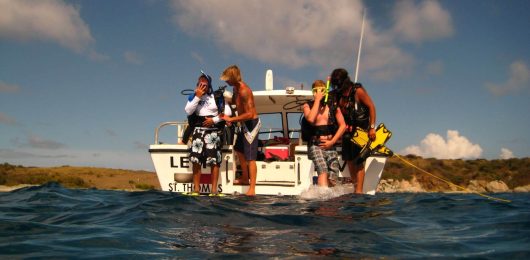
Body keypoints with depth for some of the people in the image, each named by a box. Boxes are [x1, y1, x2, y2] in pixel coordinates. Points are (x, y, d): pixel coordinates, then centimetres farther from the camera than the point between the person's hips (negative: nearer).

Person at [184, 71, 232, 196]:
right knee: (196, 159, -6)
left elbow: (227, 112, 0)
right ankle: (196, 188, -1)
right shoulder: (194, 96, 9)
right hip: (198, 129, 2)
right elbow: (188, 111, -6)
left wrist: (214, 120, -8)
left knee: (214, 160, -9)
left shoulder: (217, 97, 3)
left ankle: (214, 189, -6)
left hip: (213, 131, -2)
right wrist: (198, 96, -10)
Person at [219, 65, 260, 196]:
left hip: (251, 124, -11)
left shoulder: (244, 91, -25)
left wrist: (231, 119, -23)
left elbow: (249, 114, -29)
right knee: (239, 150, 25)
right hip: (244, 124, 11)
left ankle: (252, 189, -9)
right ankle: (245, 178, 40)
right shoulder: (236, 88, 6)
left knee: (250, 158, -11)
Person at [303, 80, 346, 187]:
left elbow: (343, 125, 7)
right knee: (323, 172, -24)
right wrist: (317, 100, -10)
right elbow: (311, 119, -16)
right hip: (315, 145, -3)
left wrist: (332, 141, -2)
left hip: (330, 145, 3)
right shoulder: (308, 106, 6)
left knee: (333, 177, -5)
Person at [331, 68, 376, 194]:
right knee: (349, 160, 7)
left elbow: (371, 107, -11)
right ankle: (355, 188, 18)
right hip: (347, 131, 7)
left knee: (358, 161, -9)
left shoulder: (358, 91, -10)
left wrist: (372, 127, -16)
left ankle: (359, 191, -8)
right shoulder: (338, 94, 8)